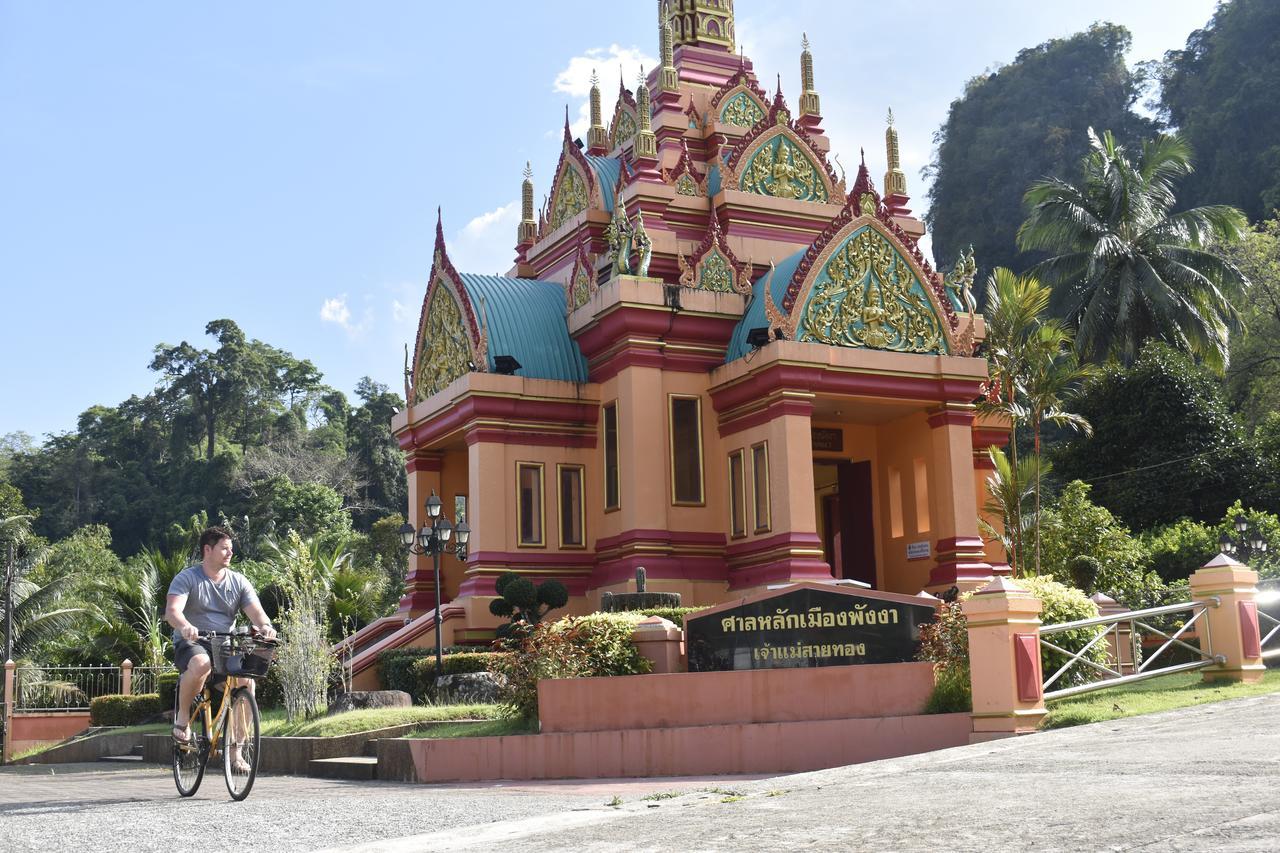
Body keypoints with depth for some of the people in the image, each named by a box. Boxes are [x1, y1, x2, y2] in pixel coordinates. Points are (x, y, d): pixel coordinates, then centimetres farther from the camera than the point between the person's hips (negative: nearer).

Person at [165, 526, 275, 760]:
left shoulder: (238, 581, 10)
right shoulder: (187, 578, -2)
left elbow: (256, 611, -1)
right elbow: (172, 611, -18)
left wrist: (265, 626, -26)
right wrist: (185, 627, -42)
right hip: (191, 644, -4)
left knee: (247, 681, -23)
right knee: (201, 664, -39)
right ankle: (182, 715, -12)